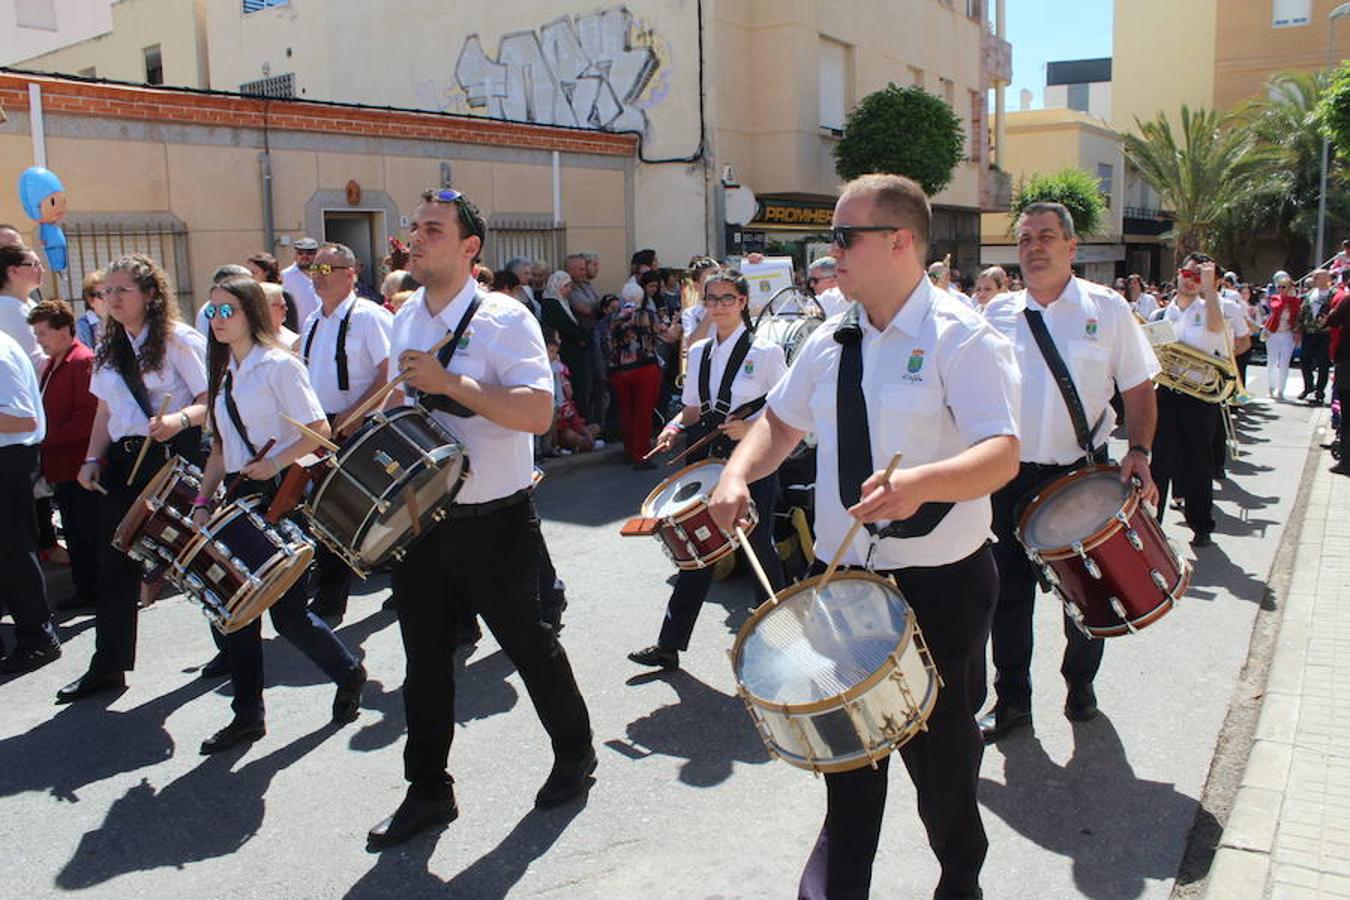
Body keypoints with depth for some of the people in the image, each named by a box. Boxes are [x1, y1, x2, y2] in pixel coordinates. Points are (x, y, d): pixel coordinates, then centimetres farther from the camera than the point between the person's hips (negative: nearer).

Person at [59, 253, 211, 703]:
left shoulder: (179, 340, -8)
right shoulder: (110, 348, 14)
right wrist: (93, 458, 8)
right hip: (123, 461, 7)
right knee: (115, 564, 8)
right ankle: (108, 666, 20)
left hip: (174, 457, -6)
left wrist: (180, 419, -31)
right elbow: (105, 411, 18)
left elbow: (213, 401, -13)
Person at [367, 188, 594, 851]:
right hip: (418, 517, 6)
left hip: (493, 522, -6)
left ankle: (575, 754, 34)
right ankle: (428, 790, 28)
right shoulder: (404, 320, 8)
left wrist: (451, 383, -29)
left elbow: (539, 413, -26)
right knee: (425, 657, 13)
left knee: (528, 643, 11)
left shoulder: (503, 319, -14)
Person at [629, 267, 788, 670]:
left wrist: (751, 428, -20)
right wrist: (676, 426, -4)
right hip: (709, 458, 5)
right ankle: (669, 645, 10)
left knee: (759, 546, 6)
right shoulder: (698, 352, 10)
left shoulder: (765, 351, -6)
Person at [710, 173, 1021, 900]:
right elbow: (780, 422, 16)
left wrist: (922, 481, -43)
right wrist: (738, 473, -4)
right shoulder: (830, 340, 5)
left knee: (939, 752, 14)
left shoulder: (961, 337, -14)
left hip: (939, 583, -5)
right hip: (841, 575, 5)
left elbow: (1002, 456, -24)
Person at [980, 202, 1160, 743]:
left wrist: (1139, 451, -14)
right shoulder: (997, 313, 3)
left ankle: (1080, 684, 36)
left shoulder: (1107, 309, -1)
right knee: (1010, 593, 7)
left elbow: (1139, 389, 1)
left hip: (1084, 473, -1)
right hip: (1013, 475, 1)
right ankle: (1011, 701, 23)